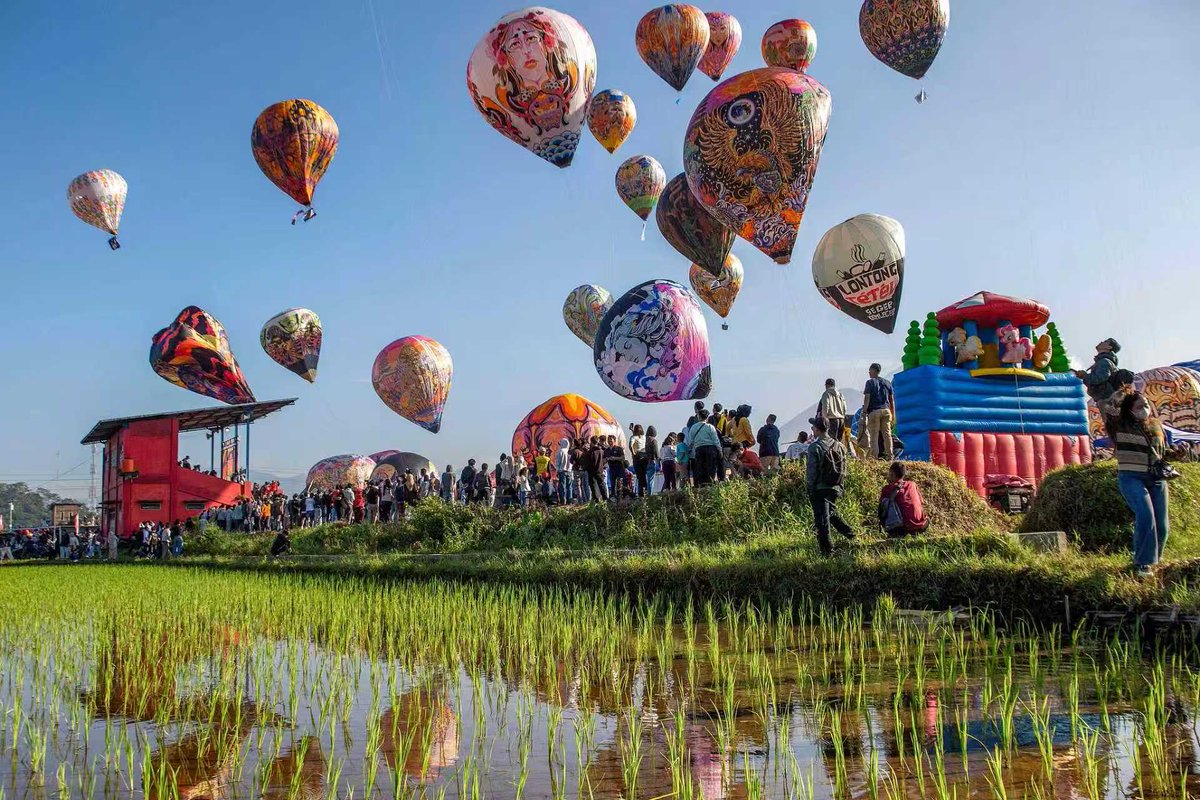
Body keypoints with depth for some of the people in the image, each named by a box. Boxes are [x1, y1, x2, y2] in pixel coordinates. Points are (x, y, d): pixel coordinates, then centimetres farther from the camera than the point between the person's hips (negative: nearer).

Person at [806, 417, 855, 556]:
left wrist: (809, 486, -5)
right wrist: (841, 486, 17)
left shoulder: (815, 447, -15)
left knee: (822, 519, 1)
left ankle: (827, 550, 4)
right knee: (832, 512, 26)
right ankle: (850, 533, 20)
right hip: (835, 488, 6)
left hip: (819, 489, -6)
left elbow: (811, 471, -15)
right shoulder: (839, 445, 4)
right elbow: (843, 469, 10)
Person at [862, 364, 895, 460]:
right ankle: (889, 457, 4)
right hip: (886, 410, 4)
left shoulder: (870, 382, 0)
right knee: (887, 434, 5)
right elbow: (892, 399, 13)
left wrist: (864, 413, -7)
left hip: (874, 411, -4)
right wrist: (893, 414, 16)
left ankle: (874, 457, -6)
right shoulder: (887, 383, 15)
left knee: (874, 436, -2)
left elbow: (867, 398, -7)